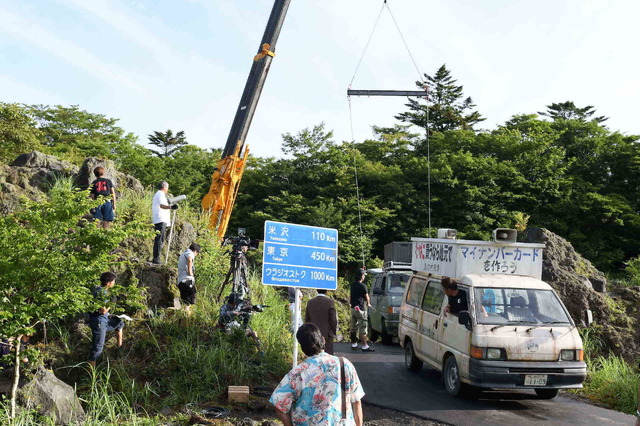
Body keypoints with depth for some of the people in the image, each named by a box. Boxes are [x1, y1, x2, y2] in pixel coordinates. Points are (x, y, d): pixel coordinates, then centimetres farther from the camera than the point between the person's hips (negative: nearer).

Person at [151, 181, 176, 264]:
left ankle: (156, 258, 16)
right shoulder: (161, 194, -9)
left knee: (158, 239, 13)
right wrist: (171, 207, -44)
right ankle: (156, 259, -16)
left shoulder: (156, 194, 24)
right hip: (161, 220, -10)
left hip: (157, 220, 10)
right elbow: (161, 205, -28)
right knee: (160, 239, -12)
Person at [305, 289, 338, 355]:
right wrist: (334, 331, 3)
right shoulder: (330, 302, -13)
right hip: (327, 334, -4)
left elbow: (306, 320, 6)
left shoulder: (310, 302, 0)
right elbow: (333, 319, -12)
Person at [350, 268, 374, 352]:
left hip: (353, 308, 8)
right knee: (362, 328, -6)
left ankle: (354, 344, 21)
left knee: (354, 327, 14)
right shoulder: (362, 286, -14)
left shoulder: (353, 285, 8)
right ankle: (365, 346, -5)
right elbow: (367, 297, -2)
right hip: (360, 309, -8)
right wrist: (368, 303, 18)